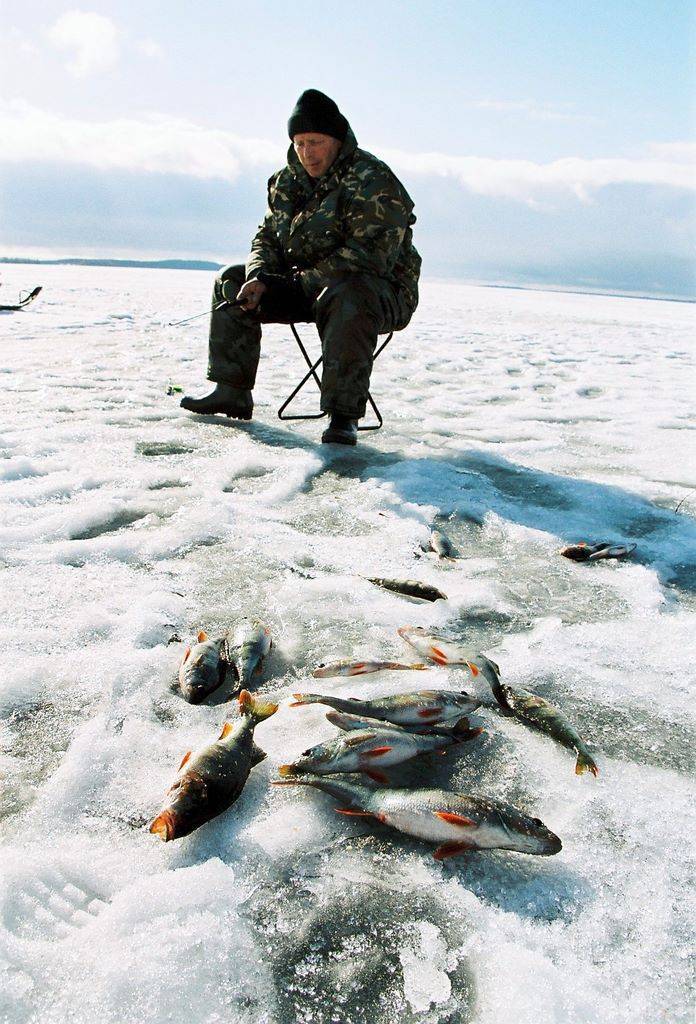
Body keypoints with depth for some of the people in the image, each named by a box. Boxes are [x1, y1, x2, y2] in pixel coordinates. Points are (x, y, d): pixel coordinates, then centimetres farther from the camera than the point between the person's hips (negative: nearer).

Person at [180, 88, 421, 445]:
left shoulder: (372, 181, -17)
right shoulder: (287, 181, 8)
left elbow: (369, 256, -27)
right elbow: (267, 237, 13)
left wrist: (305, 282, -25)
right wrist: (257, 277, -10)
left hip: (382, 289, -7)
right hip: (308, 286, 8)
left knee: (347, 299, -43)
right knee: (232, 281, 3)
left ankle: (343, 415, -35)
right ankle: (232, 392, 3)